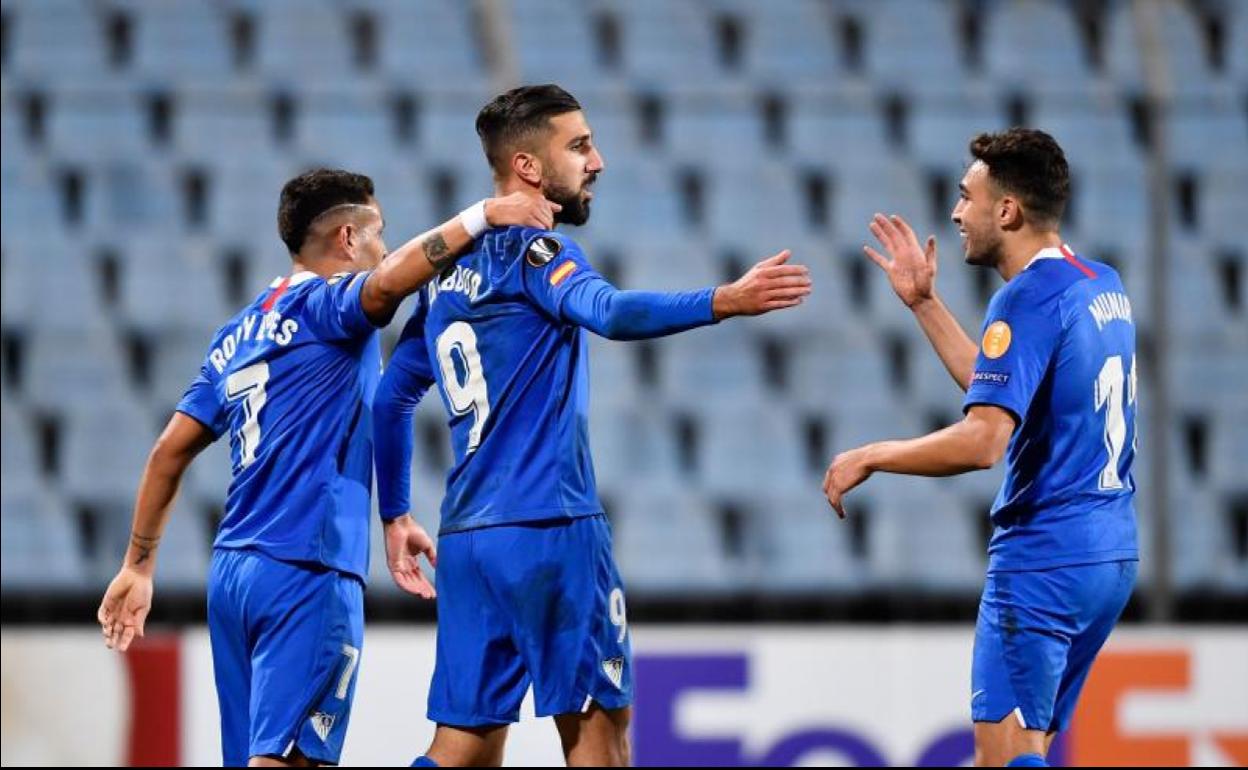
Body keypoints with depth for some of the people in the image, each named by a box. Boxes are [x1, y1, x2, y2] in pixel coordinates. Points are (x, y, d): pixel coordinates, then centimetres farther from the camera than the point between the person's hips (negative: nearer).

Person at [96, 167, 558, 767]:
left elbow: (169, 452, 19)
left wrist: (138, 566, 24)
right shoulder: (324, 306, -4)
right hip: (307, 568, -8)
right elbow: (387, 283, -27)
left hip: (231, 572, 8)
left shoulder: (238, 335, 19)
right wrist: (482, 216, -22)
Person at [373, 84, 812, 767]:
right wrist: (724, 302, -42)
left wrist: (395, 516, 31)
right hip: (549, 529, -8)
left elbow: (392, 398, 23)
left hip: (467, 535, 8)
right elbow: (610, 311, -29)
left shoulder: (451, 269, 17)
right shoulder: (531, 251, -8)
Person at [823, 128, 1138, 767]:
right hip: (1112, 553, 9)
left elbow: (982, 441, -25)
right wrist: (924, 302, 27)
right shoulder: (1102, 285, 13)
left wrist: (870, 457, -13)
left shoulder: (1028, 298, -16)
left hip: (1043, 560, -9)